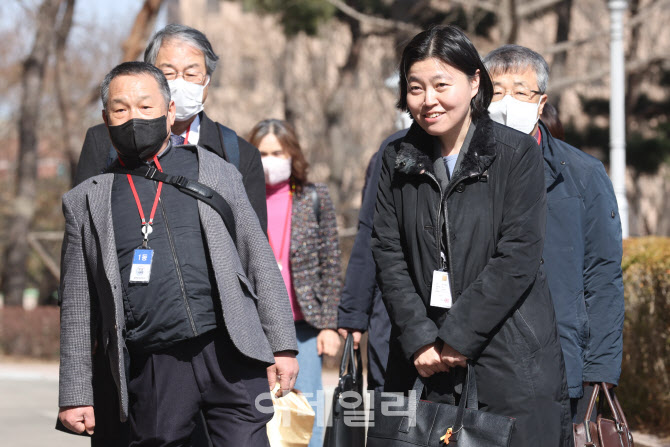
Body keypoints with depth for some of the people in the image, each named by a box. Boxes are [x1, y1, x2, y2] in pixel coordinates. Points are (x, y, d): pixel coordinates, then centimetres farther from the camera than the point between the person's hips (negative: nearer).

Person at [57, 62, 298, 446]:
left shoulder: (217, 173, 13)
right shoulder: (87, 201, 12)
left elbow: (260, 262, 12)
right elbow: (78, 307, 12)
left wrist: (282, 346, 5)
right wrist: (75, 396, 8)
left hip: (230, 351, 0)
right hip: (153, 368, 0)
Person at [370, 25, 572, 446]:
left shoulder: (518, 152, -3)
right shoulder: (399, 159, 9)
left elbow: (518, 257, -10)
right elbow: (388, 253, 4)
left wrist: (458, 336, -12)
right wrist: (419, 338, -8)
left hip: (511, 361, -3)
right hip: (424, 362, 3)